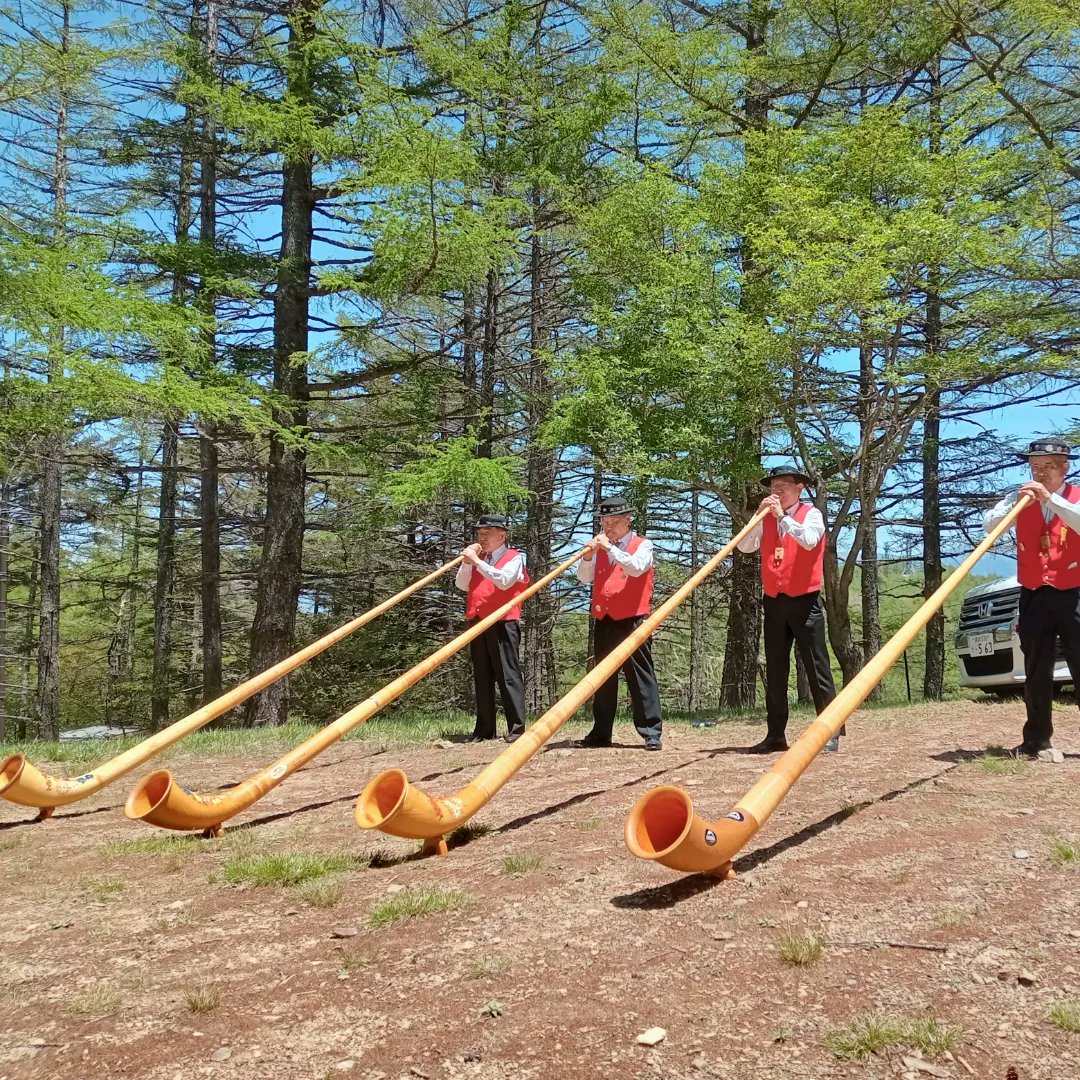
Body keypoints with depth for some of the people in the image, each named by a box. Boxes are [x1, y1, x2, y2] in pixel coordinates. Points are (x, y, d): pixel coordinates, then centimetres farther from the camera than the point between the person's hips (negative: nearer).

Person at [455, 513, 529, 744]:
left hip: (502, 623, -6)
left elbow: (504, 580, -19)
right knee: (482, 677, 9)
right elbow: (461, 585, 11)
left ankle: (517, 728, -8)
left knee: (508, 675, -8)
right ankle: (484, 728, 14)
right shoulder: (477, 558, 18)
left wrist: (477, 562, -19)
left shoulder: (514, 558, 0)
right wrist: (467, 562, -1)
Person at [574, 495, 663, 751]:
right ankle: (600, 733, 16)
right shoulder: (601, 546, 16)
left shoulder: (643, 545, 1)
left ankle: (651, 732, -5)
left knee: (640, 676, -6)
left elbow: (636, 568, -19)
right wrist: (588, 556, -6)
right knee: (603, 678, 10)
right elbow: (584, 577, 11)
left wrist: (610, 548, -17)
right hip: (603, 621, 6)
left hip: (631, 621, -6)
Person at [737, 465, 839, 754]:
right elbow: (745, 547, -1)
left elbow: (809, 540, -22)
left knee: (817, 668, -3)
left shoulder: (811, 514, -2)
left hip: (804, 601, -5)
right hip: (774, 602, 5)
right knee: (775, 671, 7)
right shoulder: (767, 518, 11)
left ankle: (831, 731, 0)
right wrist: (759, 515, -8)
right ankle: (775, 735, 13)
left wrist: (783, 516, -16)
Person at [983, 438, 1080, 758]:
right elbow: (989, 525, -5)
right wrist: (1015, 503, -19)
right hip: (1033, 596, 3)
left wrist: (1050, 498, -22)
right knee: (1036, 672, 6)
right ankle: (1036, 738, 12)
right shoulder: (1020, 499, 9)